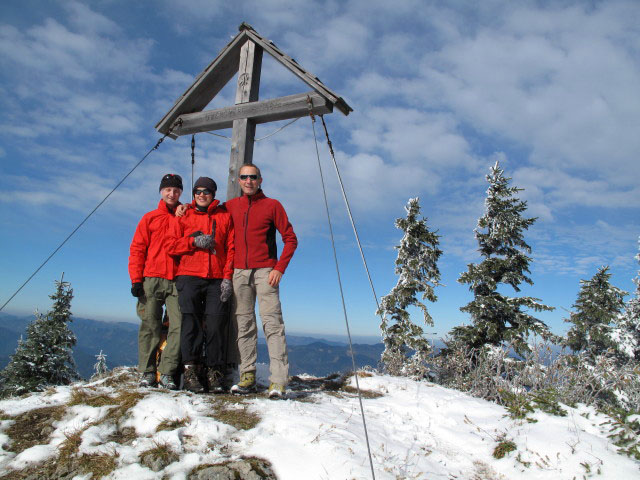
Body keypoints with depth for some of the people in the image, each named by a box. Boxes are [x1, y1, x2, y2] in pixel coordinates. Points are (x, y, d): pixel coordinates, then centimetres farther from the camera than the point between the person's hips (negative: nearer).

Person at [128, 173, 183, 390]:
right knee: (150, 326, 0)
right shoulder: (150, 218, 15)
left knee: (178, 326, -8)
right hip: (152, 280, 0)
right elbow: (137, 249, 9)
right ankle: (147, 372, 8)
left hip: (177, 282, 0)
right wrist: (136, 280, -1)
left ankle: (167, 373, -1)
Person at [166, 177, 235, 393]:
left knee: (217, 324, -7)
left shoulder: (225, 216, 16)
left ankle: (214, 372, 0)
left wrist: (228, 277, -4)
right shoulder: (183, 217, 18)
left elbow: (231, 248, 7)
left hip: (217, 280, 0)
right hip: (189, 277, 1)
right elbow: (170, 245, 8)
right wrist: (194, 240, -9)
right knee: (191, 322, -5)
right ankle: (191, 370, 0)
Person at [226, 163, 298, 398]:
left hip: (265, 271, -4)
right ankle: (247, 376, 11)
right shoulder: (231, 206, 13)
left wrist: (280, 268, -9)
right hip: (239, 272, 4)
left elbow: (290, 239, 1)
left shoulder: (272, 205, 4)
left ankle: (278, 381, -11)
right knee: (244, 324, 4)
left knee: (272, 322, -9)